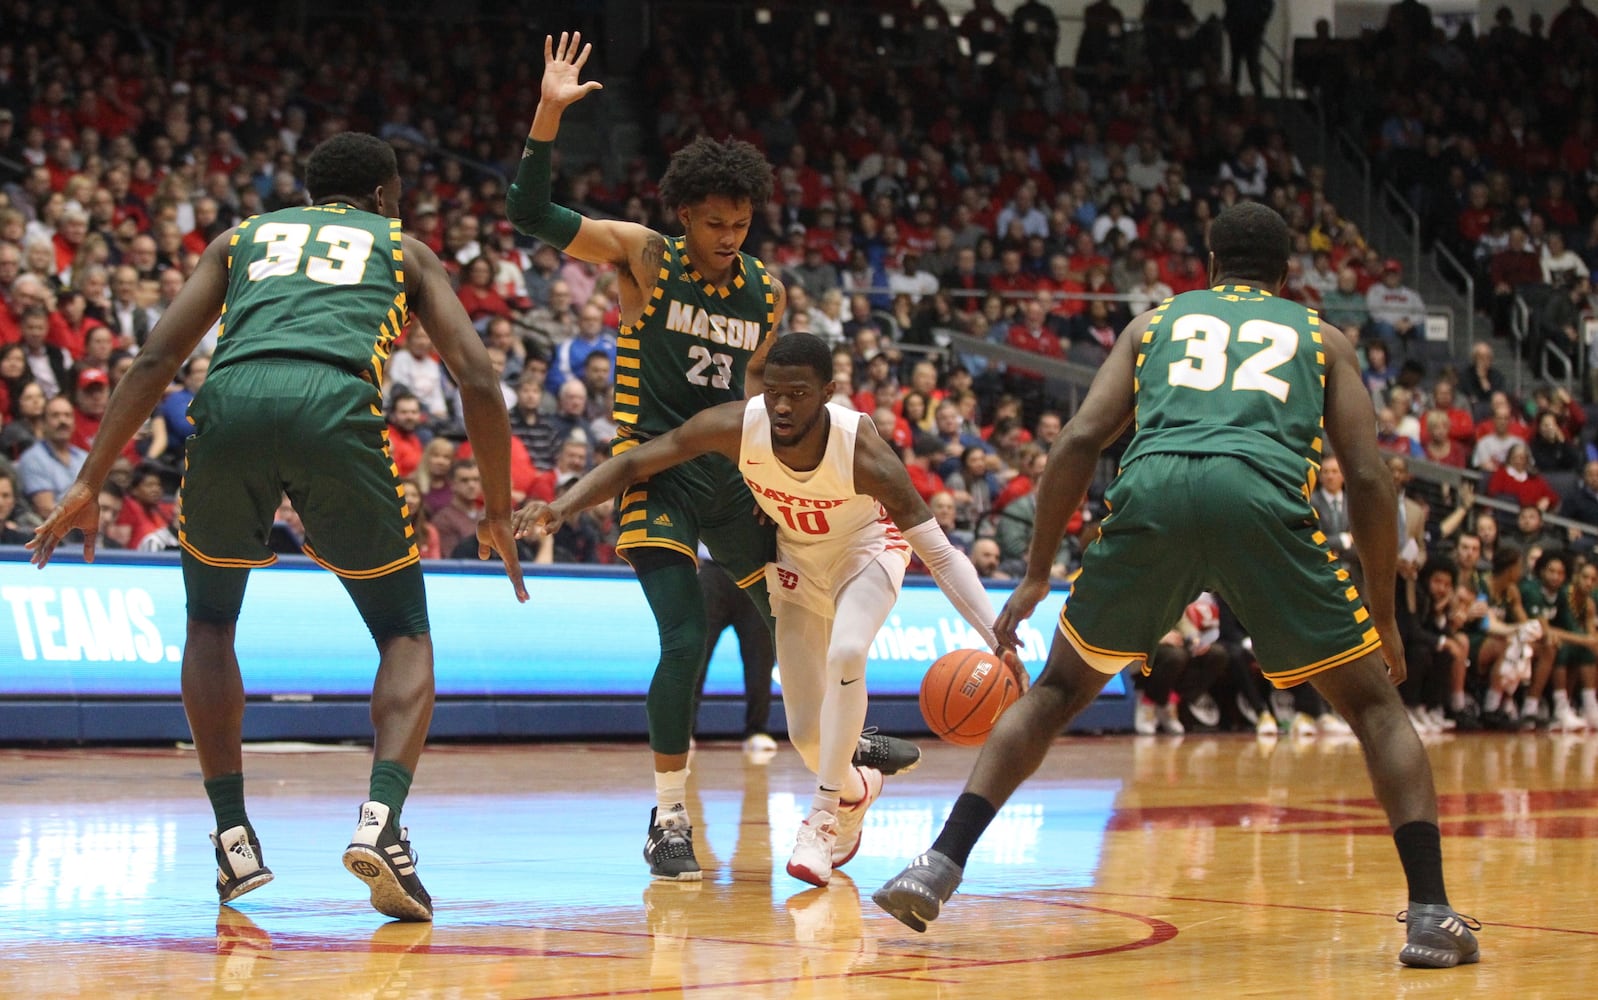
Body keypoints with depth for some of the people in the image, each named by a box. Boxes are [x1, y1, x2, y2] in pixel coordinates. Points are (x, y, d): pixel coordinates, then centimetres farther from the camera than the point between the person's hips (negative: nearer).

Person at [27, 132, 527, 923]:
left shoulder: (241, 237, 33)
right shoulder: (403, 249, 29)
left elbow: (155, 360, 20)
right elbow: (477, 380, 17)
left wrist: (89, 484, 19)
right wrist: (497, 514, 26)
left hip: (230, 401, 2)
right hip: (336, 405, -2)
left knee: (210, 622, 26)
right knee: (406, 635, 14)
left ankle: (233, 837, 18)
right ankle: (382, 819, -10)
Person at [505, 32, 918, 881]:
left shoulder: (766, 294, 4)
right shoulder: (644, 259, -9)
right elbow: (530, 215, -19)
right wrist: (548, 114, -28)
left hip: (727, 476, 6)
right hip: (654, 474, -6)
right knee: (685, 639, -19)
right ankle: (669, 821, -8)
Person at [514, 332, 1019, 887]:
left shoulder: (862, 450, -37)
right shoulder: (737, 426, -31)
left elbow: (940, 554, -34)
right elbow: (632, 462, -20)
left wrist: (999, 638, -44)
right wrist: (561, 507, -37)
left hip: (867, 549, -3)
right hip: (798, 557, 3)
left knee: (846, 654, -34)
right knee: (806, 733, 1)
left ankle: (825, 811, -20)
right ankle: (854, 790, 37)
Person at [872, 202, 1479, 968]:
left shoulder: (1157, 322, 31)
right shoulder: (1320, 338, 29)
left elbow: (1079, 441, 17)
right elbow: (1367, 477, 17)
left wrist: (1035, 576, 22)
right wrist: (1383, 617, 25)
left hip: (1152, 494, 1)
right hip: (1264, 499, -1)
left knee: (1058, 689, 22)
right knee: (1374, 706, 14)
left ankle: (941, 865, 10)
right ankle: (1430, 913, -1)